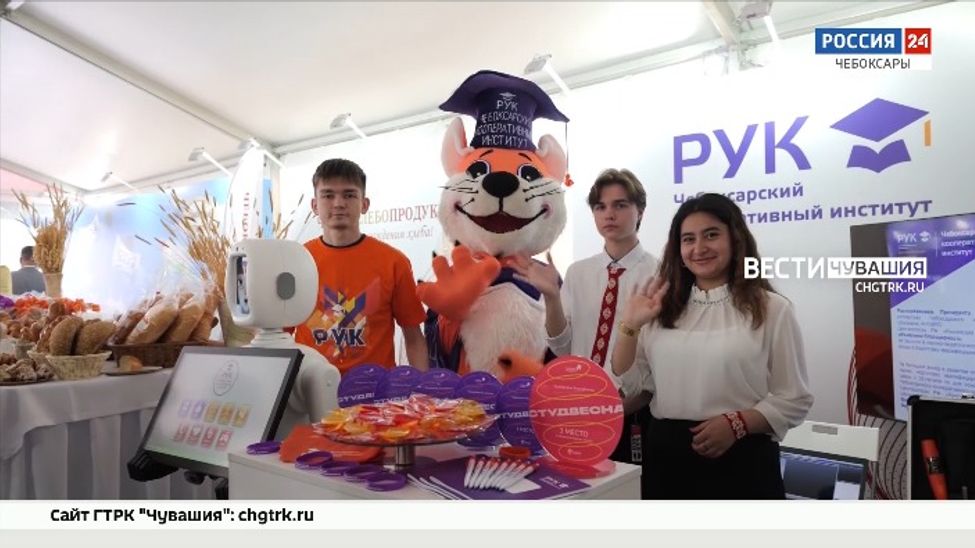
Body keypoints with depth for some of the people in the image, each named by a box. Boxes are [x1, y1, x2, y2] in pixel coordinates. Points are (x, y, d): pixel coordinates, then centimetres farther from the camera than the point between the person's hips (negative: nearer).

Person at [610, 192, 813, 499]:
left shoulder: (770, 309, -2)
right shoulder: (662, 308, 6)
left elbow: (793, 400, -3)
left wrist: (737, 424, -17)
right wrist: (630, 326, -7)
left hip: (741, 460, -3)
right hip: (666, 457, 3)